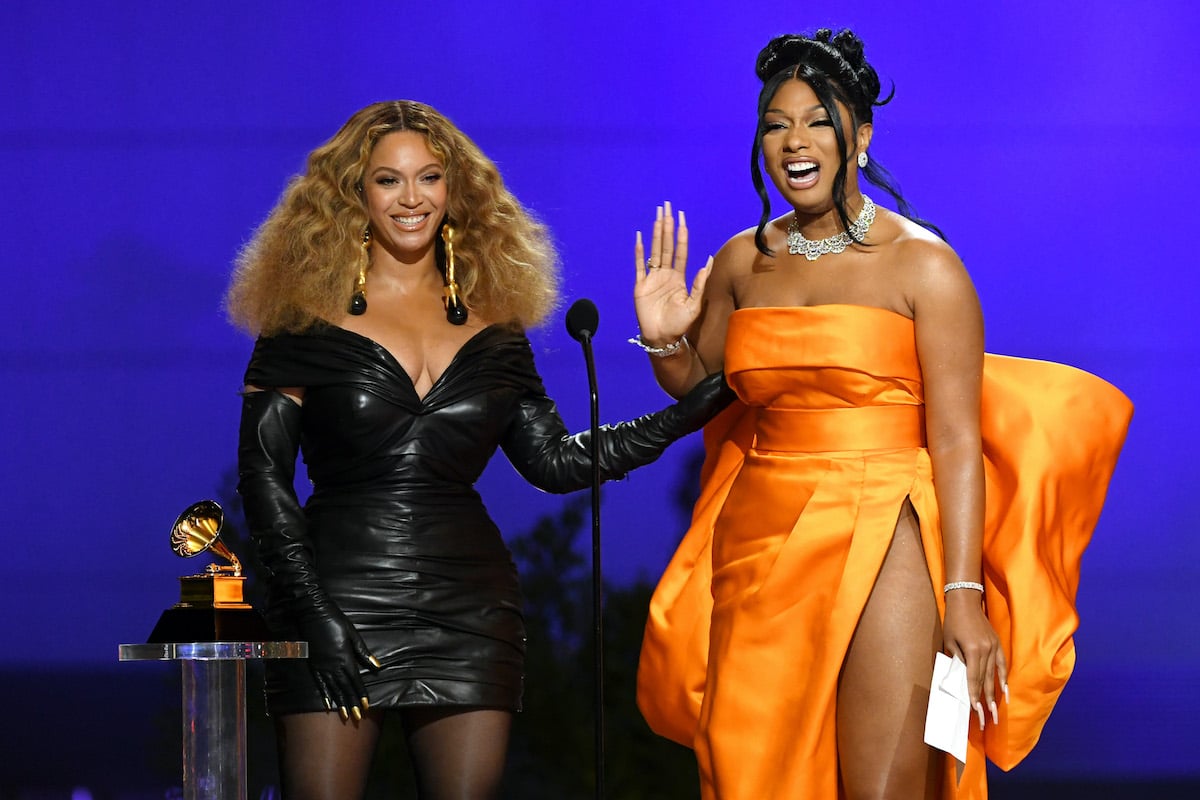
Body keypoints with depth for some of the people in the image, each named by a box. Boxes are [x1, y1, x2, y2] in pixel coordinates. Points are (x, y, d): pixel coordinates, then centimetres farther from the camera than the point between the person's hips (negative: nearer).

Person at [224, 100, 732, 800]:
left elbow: (555, 460, 14)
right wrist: (311, 612, -10)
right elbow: (263, 473, 0)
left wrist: (697, 408, 8)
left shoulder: (492, 329, 13)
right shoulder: (310, 318, 2)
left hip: (468, 609, 3)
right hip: (340, 597, -3)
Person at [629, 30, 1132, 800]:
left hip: (881, 546, -5)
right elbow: (702, 390, 24)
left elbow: (955, 439, -11)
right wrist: (665, 341, 3)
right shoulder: (743, 262, 10)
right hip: (762, 550, 5)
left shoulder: (921, 264, -5)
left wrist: (964, 593, -18)